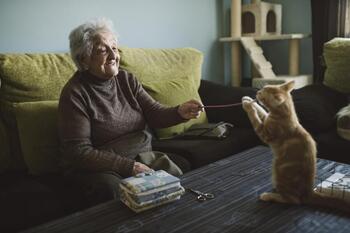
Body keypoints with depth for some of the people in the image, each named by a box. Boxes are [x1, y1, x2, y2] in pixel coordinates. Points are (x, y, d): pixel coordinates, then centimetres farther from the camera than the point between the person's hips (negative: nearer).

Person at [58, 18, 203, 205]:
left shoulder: (127, 79, 6)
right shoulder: (74, 93, -12)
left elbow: (154, 112, 0)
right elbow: (79, 151, -17)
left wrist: (180, 112, -22)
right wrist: (129, 167, -22)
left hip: (141, 157, 5)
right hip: (98, 168, -4)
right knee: (112, 188, -35)